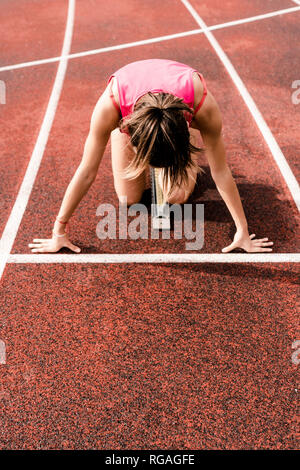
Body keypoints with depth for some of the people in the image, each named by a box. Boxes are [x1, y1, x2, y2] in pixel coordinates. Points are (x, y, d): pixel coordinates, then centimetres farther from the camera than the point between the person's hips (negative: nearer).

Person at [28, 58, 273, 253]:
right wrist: (59, 231, -26)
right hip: (130, 111, 0)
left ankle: (191, 157, 21)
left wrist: (242, 231, -23)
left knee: (177, 197, -12)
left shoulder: (204, 106, -43)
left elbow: (221, 171, -31)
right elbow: (87, 171, -33)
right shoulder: (110, 104, -44)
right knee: (129, 198, -5)